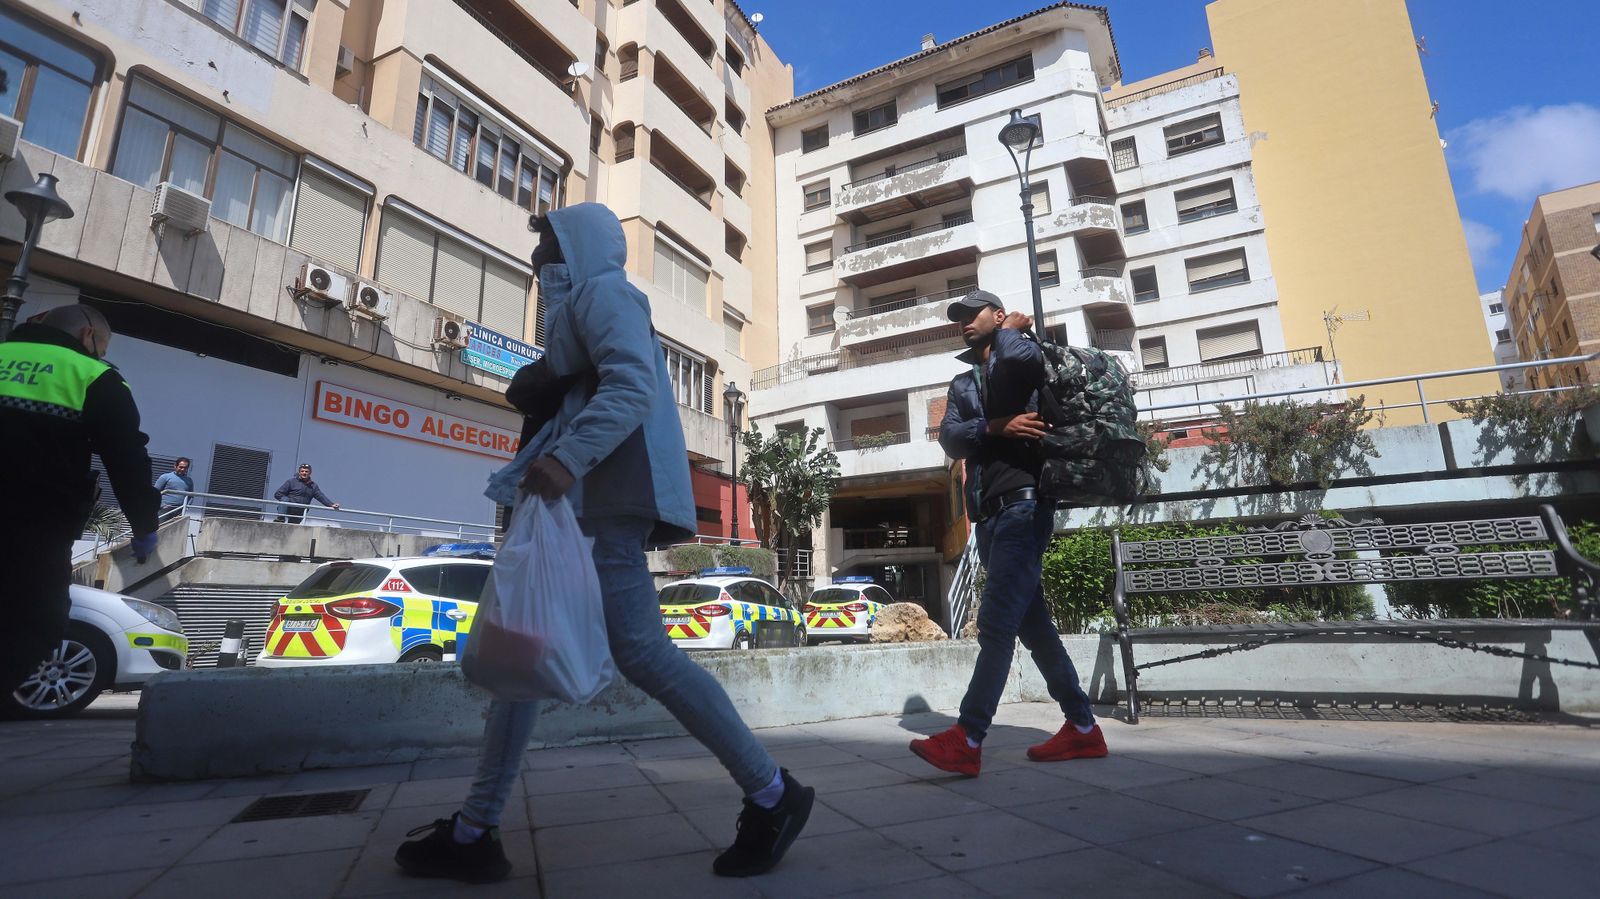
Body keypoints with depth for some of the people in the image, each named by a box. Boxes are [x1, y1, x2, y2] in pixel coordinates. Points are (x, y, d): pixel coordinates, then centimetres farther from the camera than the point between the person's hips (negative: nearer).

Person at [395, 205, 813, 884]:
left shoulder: (602, 290, -1)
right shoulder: (579, 306, 29)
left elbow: (632, 386, -20)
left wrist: (567, 458, -32)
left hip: (605, 498, -11)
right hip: (582, 498, 11)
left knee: (639, 651, -14)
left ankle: (770, 794, -2)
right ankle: (475, 832, 17)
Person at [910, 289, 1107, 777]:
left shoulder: (1024, 351, 5)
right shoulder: (962, 382, 23)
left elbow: (1019, 358, -23)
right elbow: (949, 437, 4)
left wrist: (1009, 329, 0)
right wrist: (996, 427, -14)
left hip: (1023, 502, -8)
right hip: (988, 512, 8)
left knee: (997, 622, -14)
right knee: (1033, 623, 10)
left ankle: (967, 740, -14)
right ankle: (1082, 727, 20)